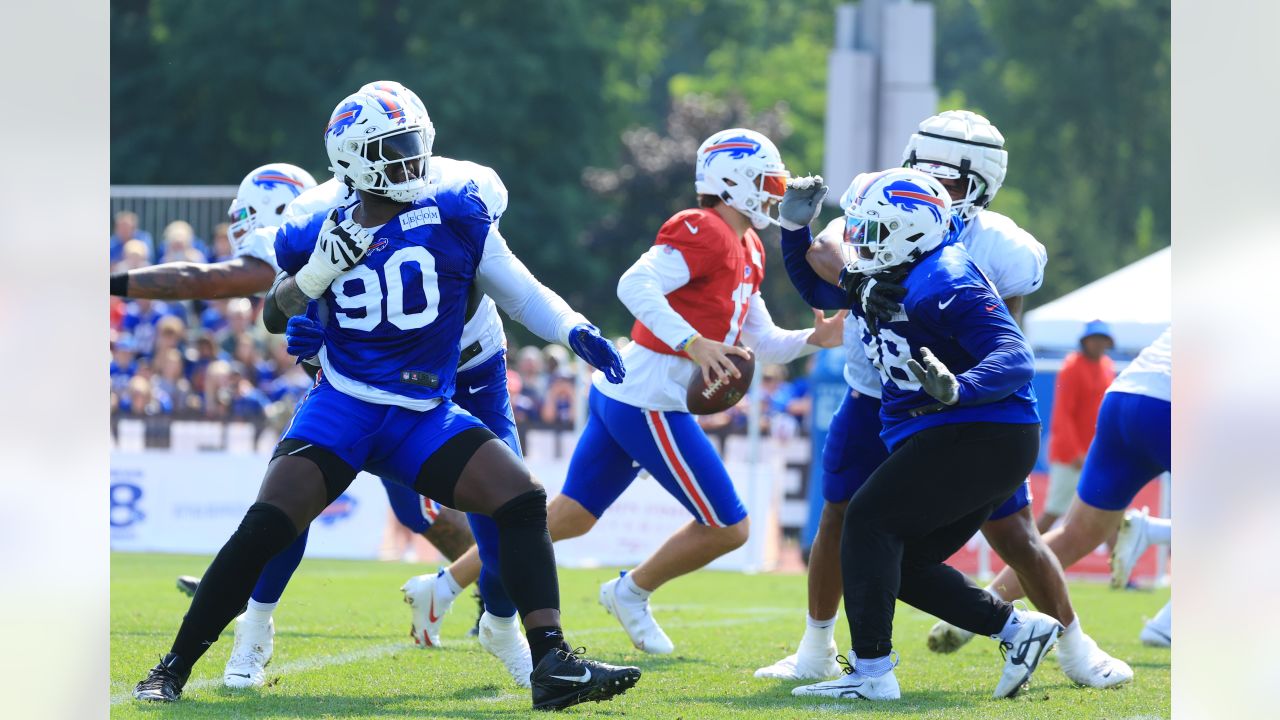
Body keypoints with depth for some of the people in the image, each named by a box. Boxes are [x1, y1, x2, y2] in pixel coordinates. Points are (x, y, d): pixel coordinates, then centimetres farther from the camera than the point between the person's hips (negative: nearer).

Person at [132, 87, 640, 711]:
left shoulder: (453, 218, -1)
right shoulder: (319, 236, 2)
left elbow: (515, 289, 9)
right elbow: (274, 311, 17)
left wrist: (575, 331, -6)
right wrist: (318, 273, -3)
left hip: (425, 415, 1)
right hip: (341, 407, -1)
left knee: (522, 501, -16)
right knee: (266, 526, -17)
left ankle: (552, 664, -13)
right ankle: (173, 669, -5)